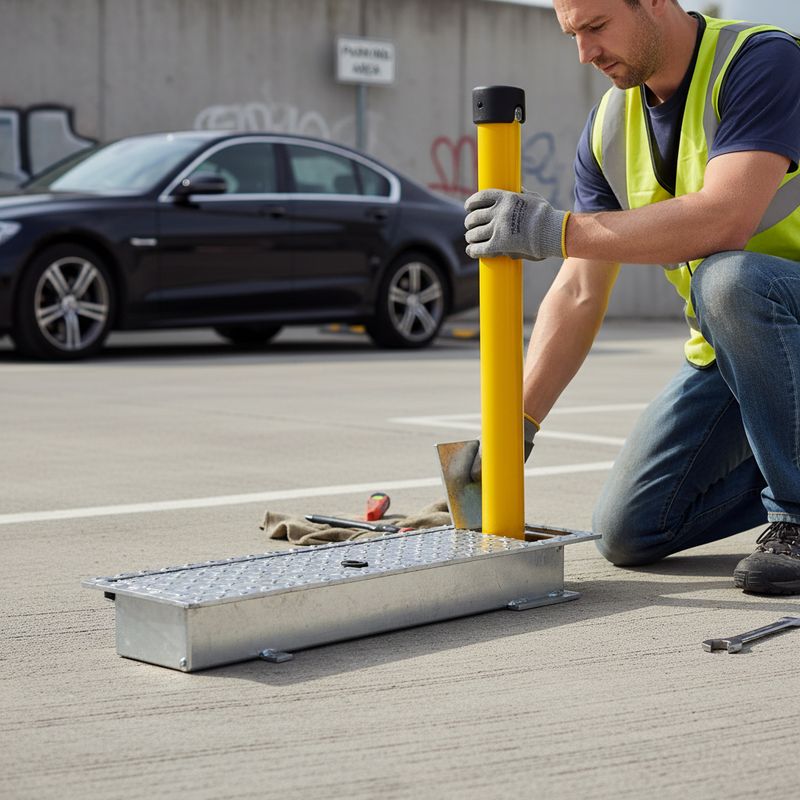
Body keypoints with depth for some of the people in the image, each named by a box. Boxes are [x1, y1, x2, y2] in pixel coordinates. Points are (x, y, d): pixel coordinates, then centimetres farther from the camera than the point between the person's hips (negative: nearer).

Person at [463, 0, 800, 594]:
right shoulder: (608, 130, 2)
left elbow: (725, 218, -34)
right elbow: (579, 295, 1)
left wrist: (556, 230, -33)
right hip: (727, 349, 6)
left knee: (726, 278, -39)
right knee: (627, 533, -3)